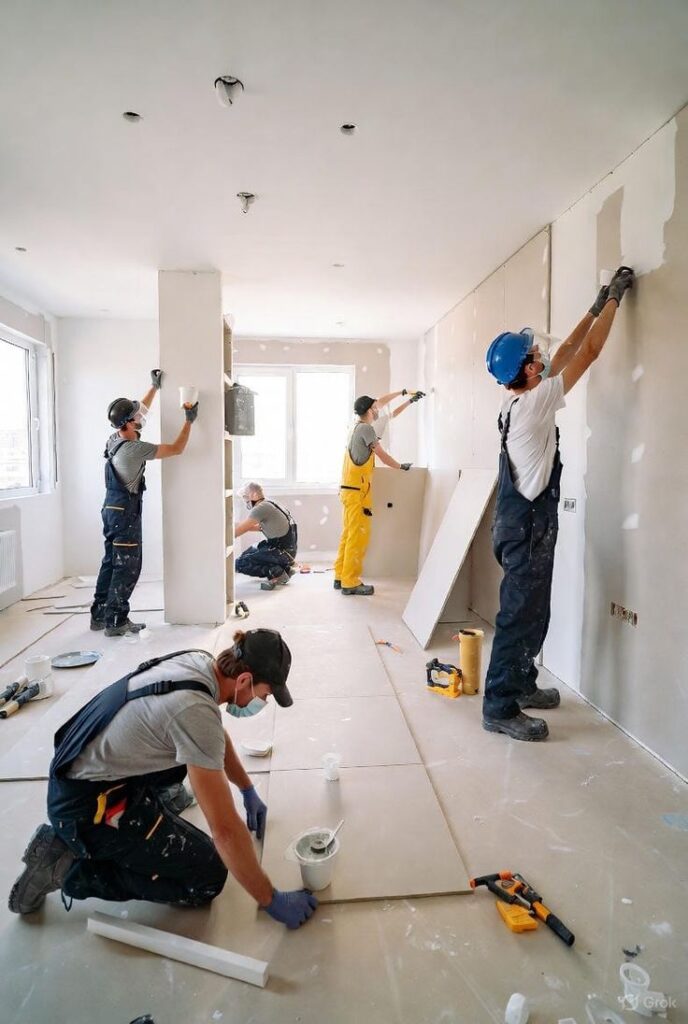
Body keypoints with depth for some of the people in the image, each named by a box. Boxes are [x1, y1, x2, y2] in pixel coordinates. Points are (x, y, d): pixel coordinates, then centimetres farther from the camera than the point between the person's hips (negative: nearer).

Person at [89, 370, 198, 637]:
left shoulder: (115, 439, 4)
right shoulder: (134, 449, -21)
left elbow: (141, 410, 20)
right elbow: (177, 449, -16)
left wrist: (154, 387, 25)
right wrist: (189, 421, -7)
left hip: (112, 508, 9)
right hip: (126, 512, -9)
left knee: (110, 562, 15)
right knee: (127, 567, -3)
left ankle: (99, 615, 22)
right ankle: (116, 621, 2)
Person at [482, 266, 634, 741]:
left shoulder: (521, 399, 9)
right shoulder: (536, 401, -16)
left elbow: (563, 356, 21)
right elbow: (589, 353, -9)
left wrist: (595, 309, 25)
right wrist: (614, 299, 4)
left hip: (520, 523, 10)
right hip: (528, 527, -10)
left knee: (529, 611, 18)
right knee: (521, 615, -5)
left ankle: (520, 685, 31)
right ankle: (500, 707, 3)